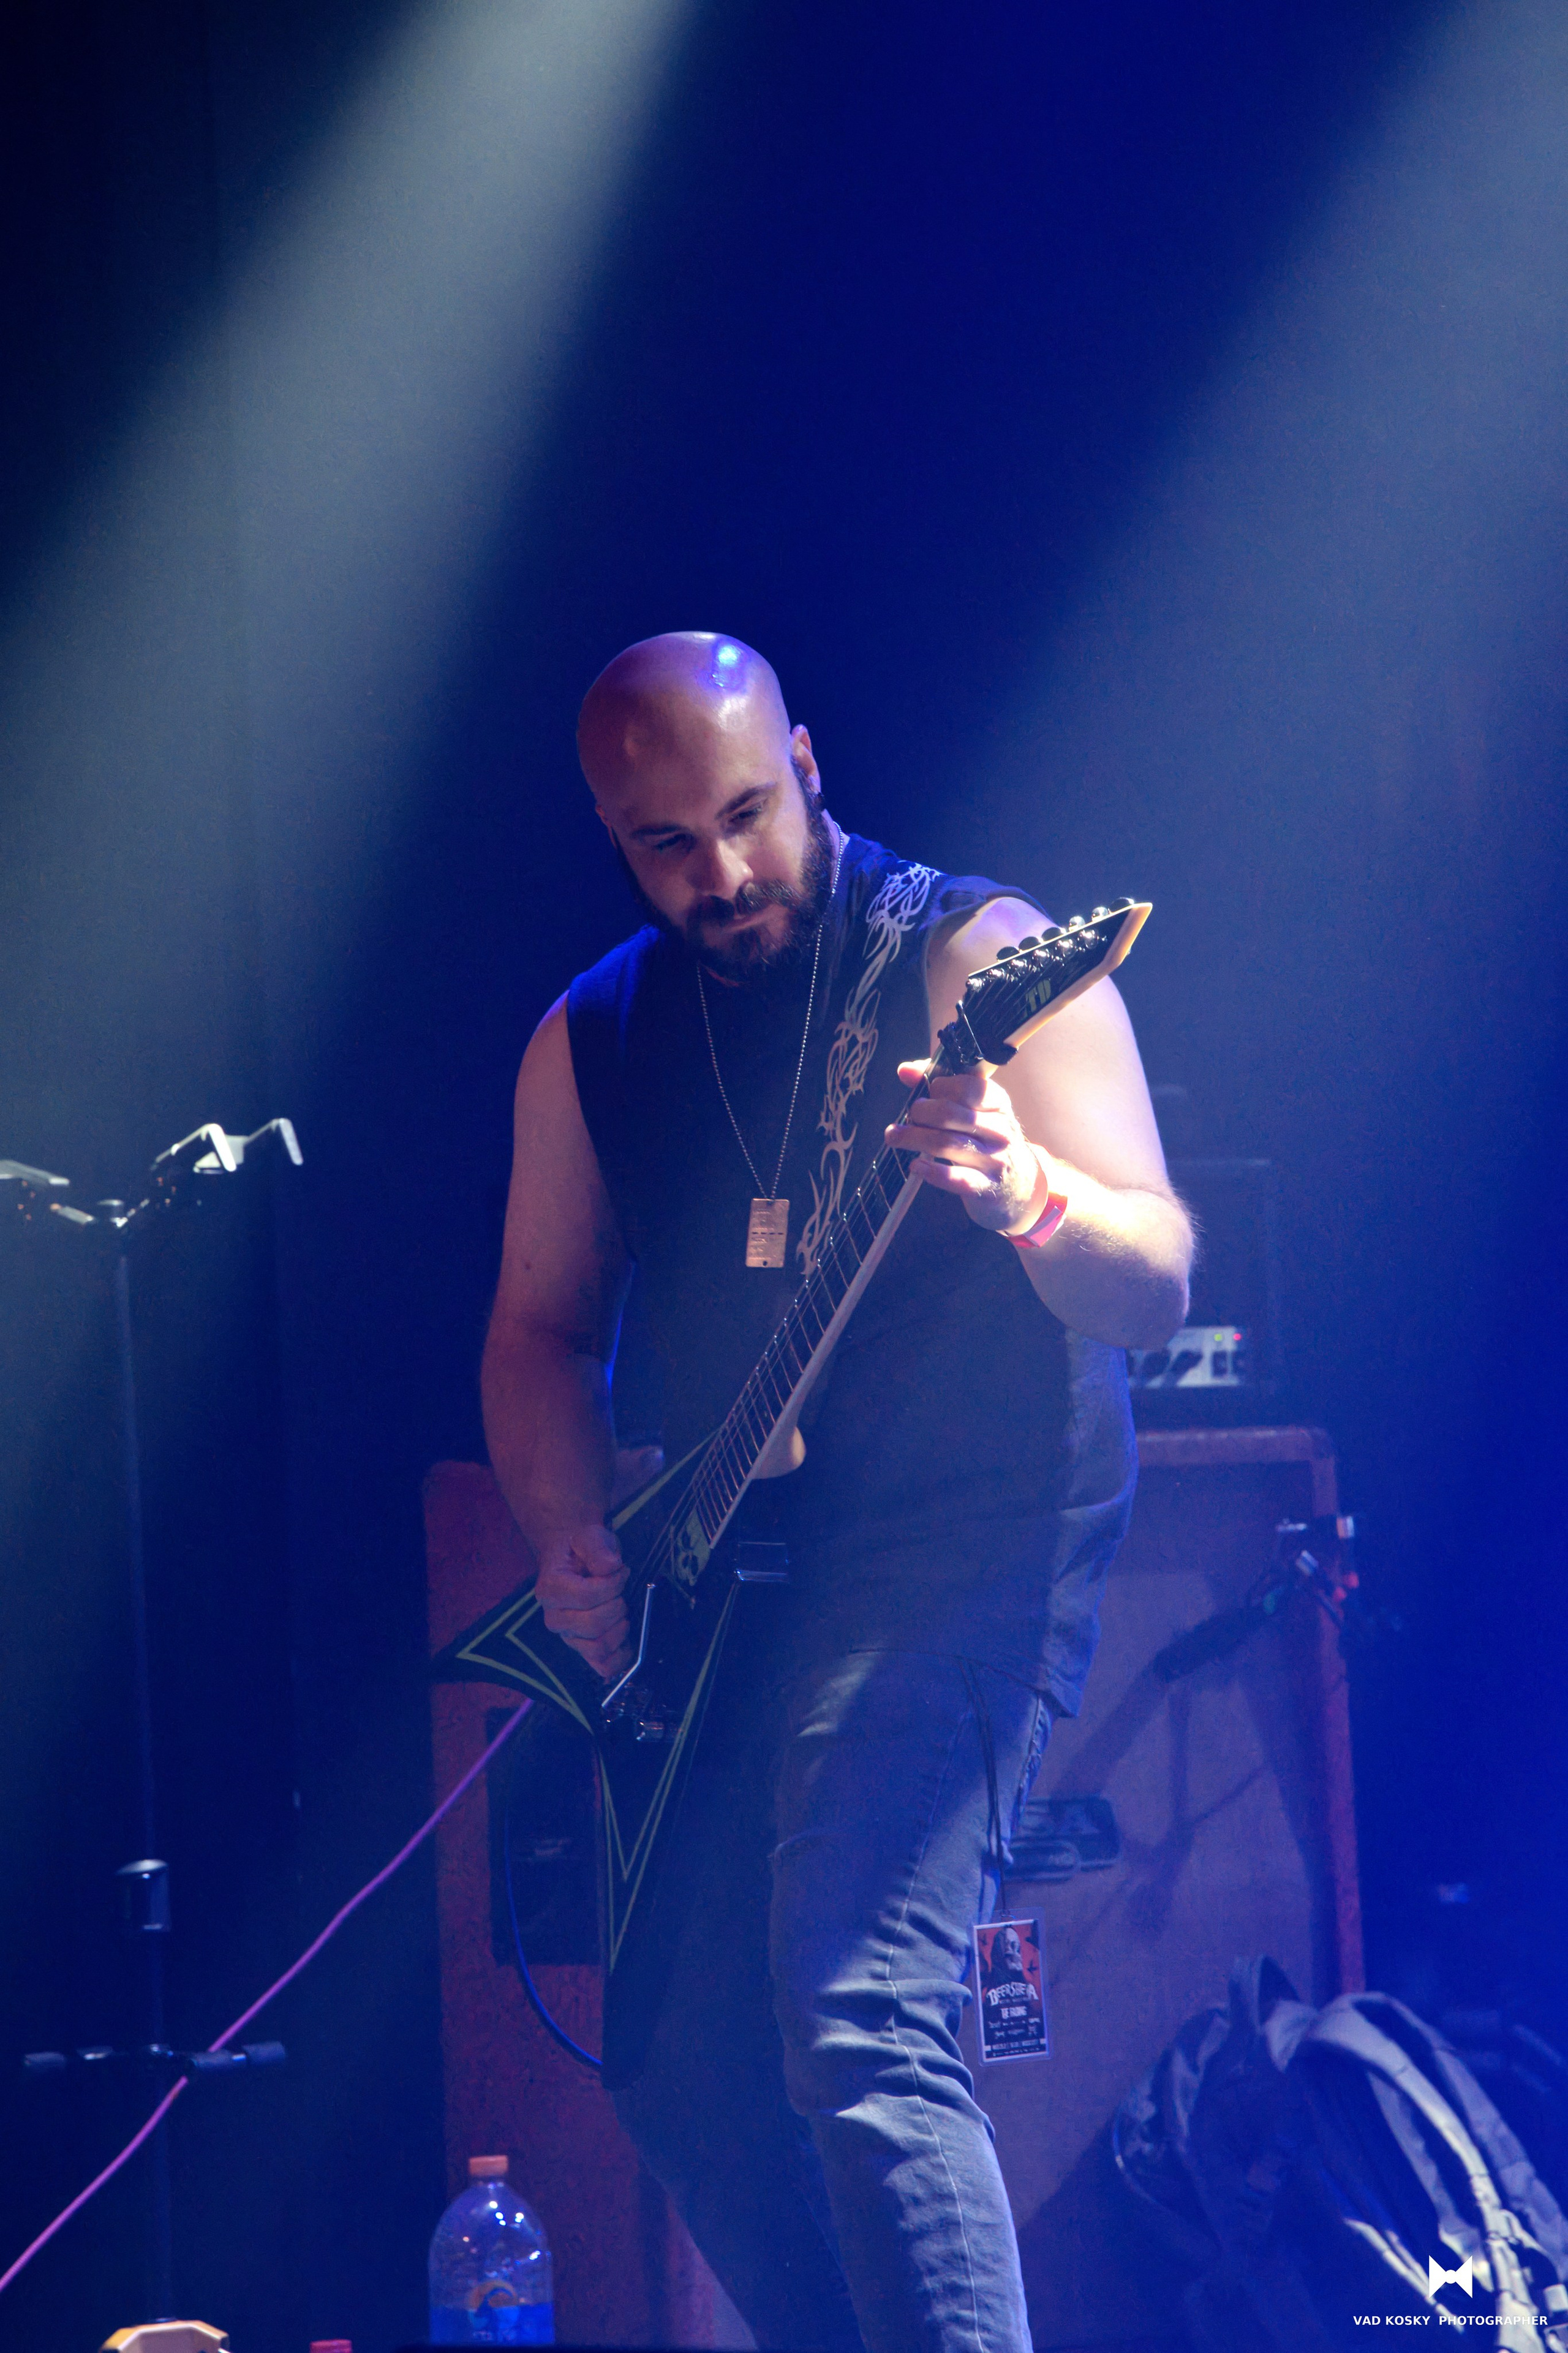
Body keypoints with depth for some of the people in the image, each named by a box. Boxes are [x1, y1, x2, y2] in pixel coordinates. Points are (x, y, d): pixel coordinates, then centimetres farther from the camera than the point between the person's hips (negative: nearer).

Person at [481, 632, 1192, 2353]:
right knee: (684, 2075, 11)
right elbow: (542, 1325, 17)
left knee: (857, 2021, -25)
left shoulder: (975, 956, -7)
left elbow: (1155, 1290, -14)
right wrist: (576, 1544, -1)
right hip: (710, 1593, 7)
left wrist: (1023, 1198, -36)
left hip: (966, 1540, -7)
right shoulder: (592, 1038, 10)